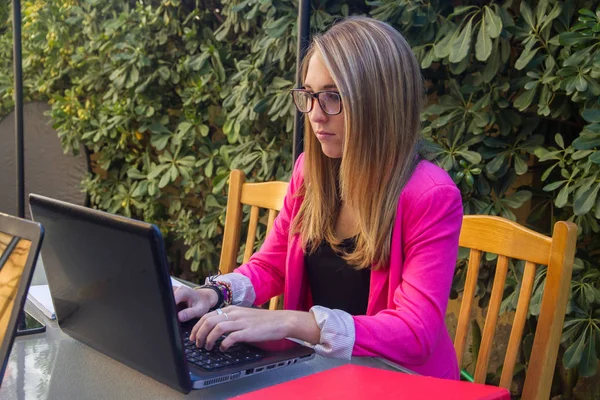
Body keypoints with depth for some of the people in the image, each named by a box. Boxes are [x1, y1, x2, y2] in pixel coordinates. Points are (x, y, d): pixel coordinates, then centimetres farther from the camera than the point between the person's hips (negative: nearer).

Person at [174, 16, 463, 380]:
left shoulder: (431, 196, -19)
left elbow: (415, 333, -23)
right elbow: (270, 265, 8)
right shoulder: (309, 170, -1)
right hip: (320, 369, 5)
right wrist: (216, 294, -12)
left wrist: (291, 323, -32)